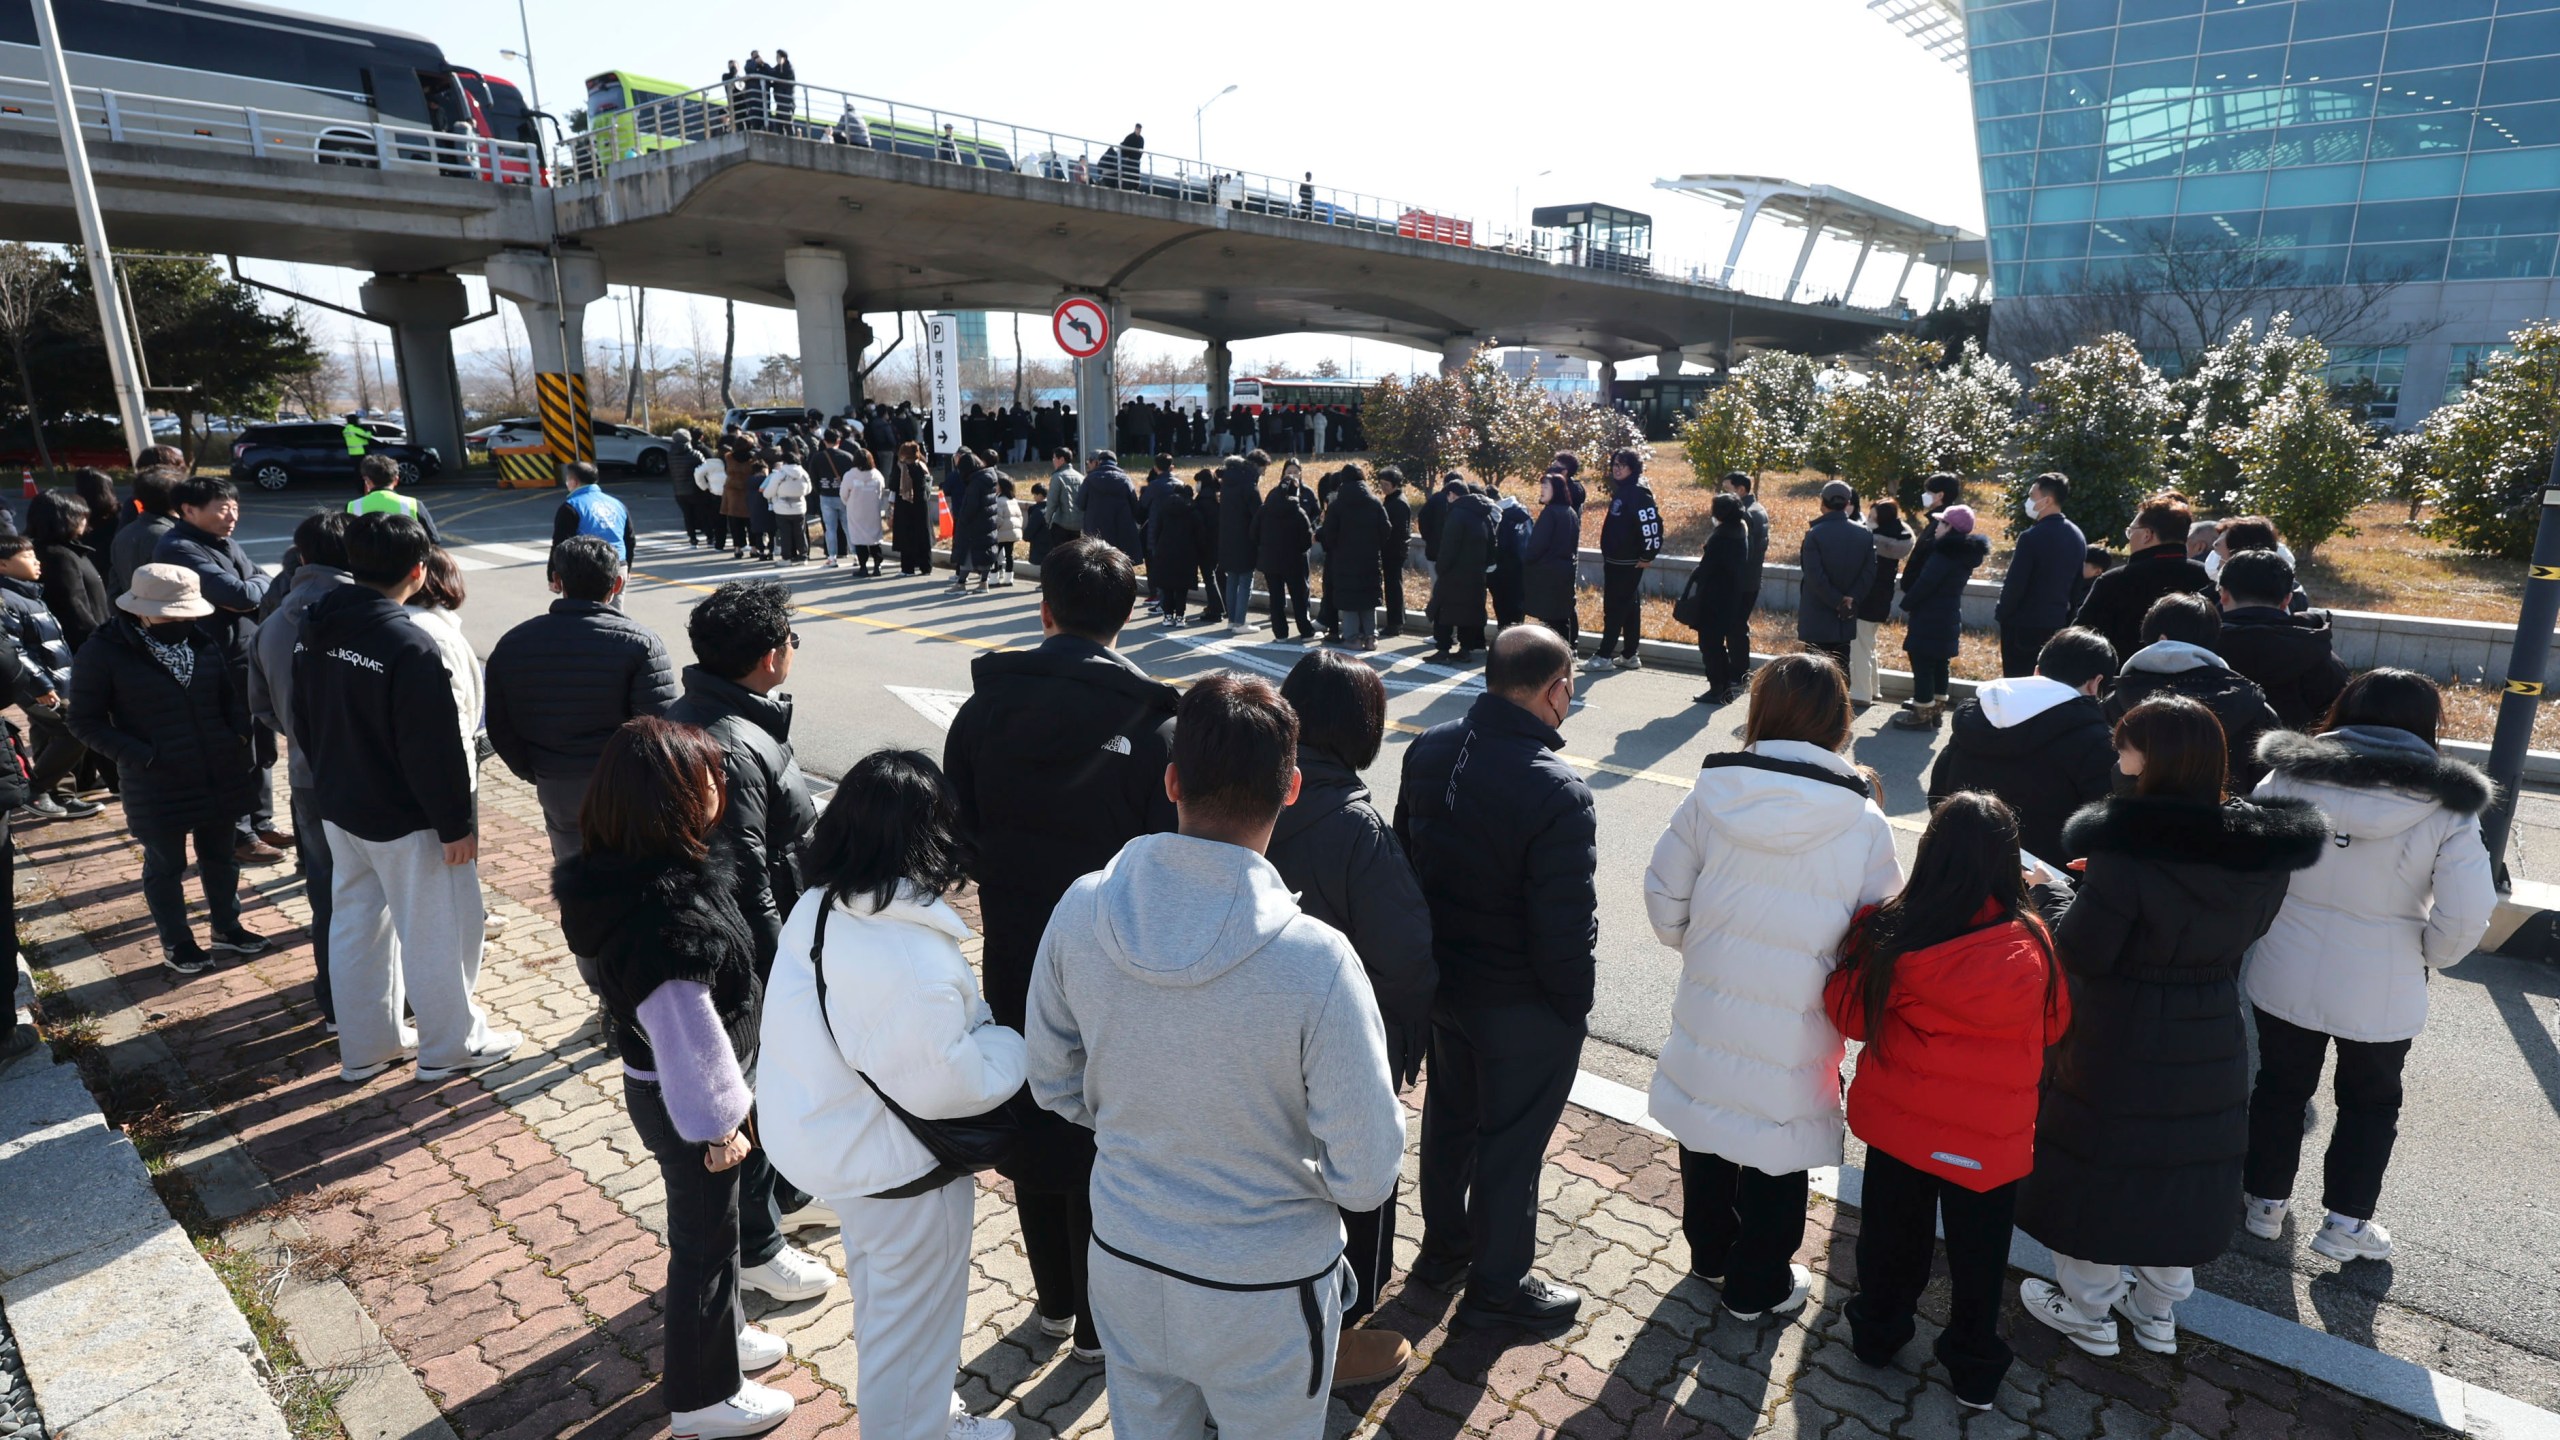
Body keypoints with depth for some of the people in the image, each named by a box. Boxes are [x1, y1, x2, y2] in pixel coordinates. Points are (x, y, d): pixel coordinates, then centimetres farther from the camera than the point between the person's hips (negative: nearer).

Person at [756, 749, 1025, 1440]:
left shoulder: (818, 908, -9)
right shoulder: (916, 961, -36)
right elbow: (947, 1084, -28)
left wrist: (976, 1025, 0)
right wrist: (1015, 1045, -11)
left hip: (826, 1139, 9)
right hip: (899, 1172, -9)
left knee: (879, 1293, 31)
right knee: (914, 1320, 17)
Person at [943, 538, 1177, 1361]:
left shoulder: (986, 707, -8)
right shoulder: (1151, 724, -19)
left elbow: (960, 836, 0)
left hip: (1014, 968, 3)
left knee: (1032, 1128, 22)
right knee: (1103, 1144, 15)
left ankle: (1054, 1299, 41)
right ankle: (1099, 1321, 32)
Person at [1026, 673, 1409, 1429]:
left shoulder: (1081, 910, -19)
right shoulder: (1316, 962, -32)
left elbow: (1054, 1083, -2)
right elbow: (1365, 1180, -22)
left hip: (1124, 1261, 4)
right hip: (1263, 1292, -3)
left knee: (1145, 1425, 29)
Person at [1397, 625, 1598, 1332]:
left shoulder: (1428, 750, -7)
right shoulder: (1558, 794, -30)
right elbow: (1565, 928, -26)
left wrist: (1429, 956, 15)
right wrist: (1574, 1005, -7)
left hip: (1441, 977, 7)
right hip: (1522, 1006, -7)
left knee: (1448, 1113, 25)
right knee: (1511, 1141, 13)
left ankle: (1443, 1247, 47)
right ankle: (1496, 1286, 34)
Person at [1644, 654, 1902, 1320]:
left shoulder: (1712, 795, -12)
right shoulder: (1862, 822, -16)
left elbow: (1665, 902, -4)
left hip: (1708, 1011, 2)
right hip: (1794, 1033, -2)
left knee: (1707, 1138, 24)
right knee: (1776, 1156, 18)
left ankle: (1709, 1252, 46)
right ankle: (1757, 1285, 37)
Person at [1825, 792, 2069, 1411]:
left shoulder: (1887, 932, -23)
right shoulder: (2032, 944, -20)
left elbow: (1848, 1013, -10)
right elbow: (2053, 1025, -1)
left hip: (1897, 1121, 0)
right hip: (1989, 1139, 0)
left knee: (1892, 1236, 22)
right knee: (1977, 1255, 20)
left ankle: (1879, 1333, 41)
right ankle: (1974, 1371, 38)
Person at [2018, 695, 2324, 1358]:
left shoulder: (2128, 850, -27)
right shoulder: (2262, 849, -7)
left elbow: (2082, 953, -20)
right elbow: (2244, 933, 9)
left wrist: (2051, 892, -4)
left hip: (2118, 1048, -6)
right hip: (2210, 1047, 6)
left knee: (2098, 1172, 13)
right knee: (2181, 1172, 22)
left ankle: (2087, 1311, 29)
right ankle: (2159, 1310, 39)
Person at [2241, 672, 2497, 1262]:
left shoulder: (2289, 778, -11)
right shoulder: (2448, 806, -13)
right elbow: (2467, 915, -15)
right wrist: (2429, 958, 5)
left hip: (2286, 975, 1)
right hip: (2382, 992, -1)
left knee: (2280, 1087, 21)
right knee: (2370, 1102, 22)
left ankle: (2265, 1201, 33)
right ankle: (2346, 1221, 29)